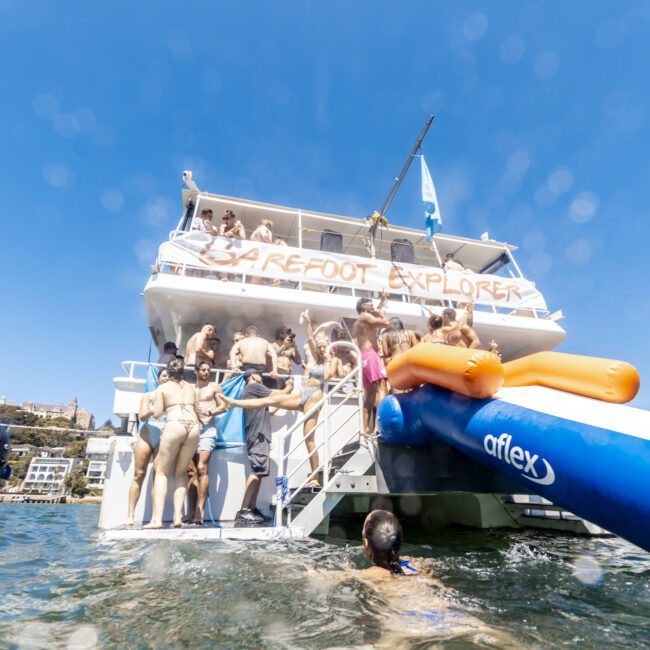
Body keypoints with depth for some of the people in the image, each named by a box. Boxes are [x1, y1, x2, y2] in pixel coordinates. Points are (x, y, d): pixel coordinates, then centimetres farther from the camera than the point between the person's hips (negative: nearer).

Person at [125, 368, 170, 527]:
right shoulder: (149, 395, 15)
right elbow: (142, 416, 3)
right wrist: (154, 409, -15)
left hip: (164, 438, -1)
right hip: (146, 435, 1)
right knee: (139, 474, -1)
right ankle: (130, 515, 3)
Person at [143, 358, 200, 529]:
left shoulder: (162, 388, 12)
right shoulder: (191, 388, 21)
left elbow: (157, 414, 6)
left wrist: (153, 408, 27)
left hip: (174, 426, -3)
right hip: (193, 427, 4)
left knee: (162, 472, 9)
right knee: (181, 472, 15)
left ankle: (157, 518, 0)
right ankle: (178, 516, 7)